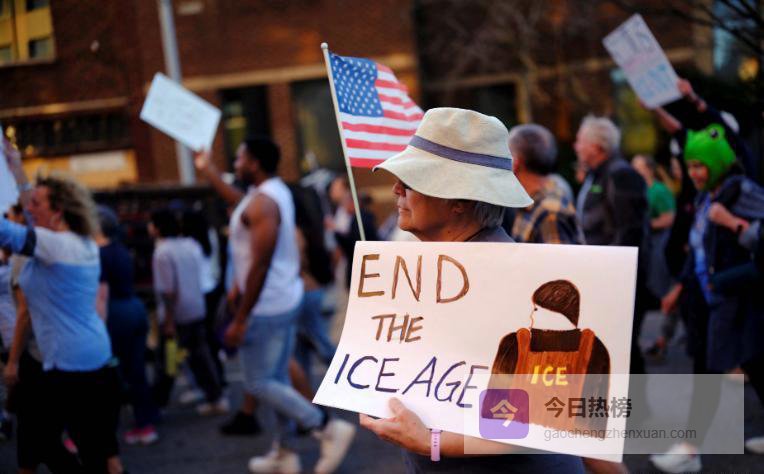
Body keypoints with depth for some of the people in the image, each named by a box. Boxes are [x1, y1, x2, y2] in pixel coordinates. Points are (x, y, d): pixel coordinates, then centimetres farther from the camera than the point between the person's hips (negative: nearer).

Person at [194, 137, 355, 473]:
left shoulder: (262, 203, -21)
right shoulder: (273, 191, 9)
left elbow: (260, 265, -26)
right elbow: (239, 200, 33)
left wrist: (240, 319, -23)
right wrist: (208, 170, 41)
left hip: (266, 307, -10)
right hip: (284, 301, 10)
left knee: (259, 383, -2)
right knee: (275, 380, 15)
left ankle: (329, 429, -4)